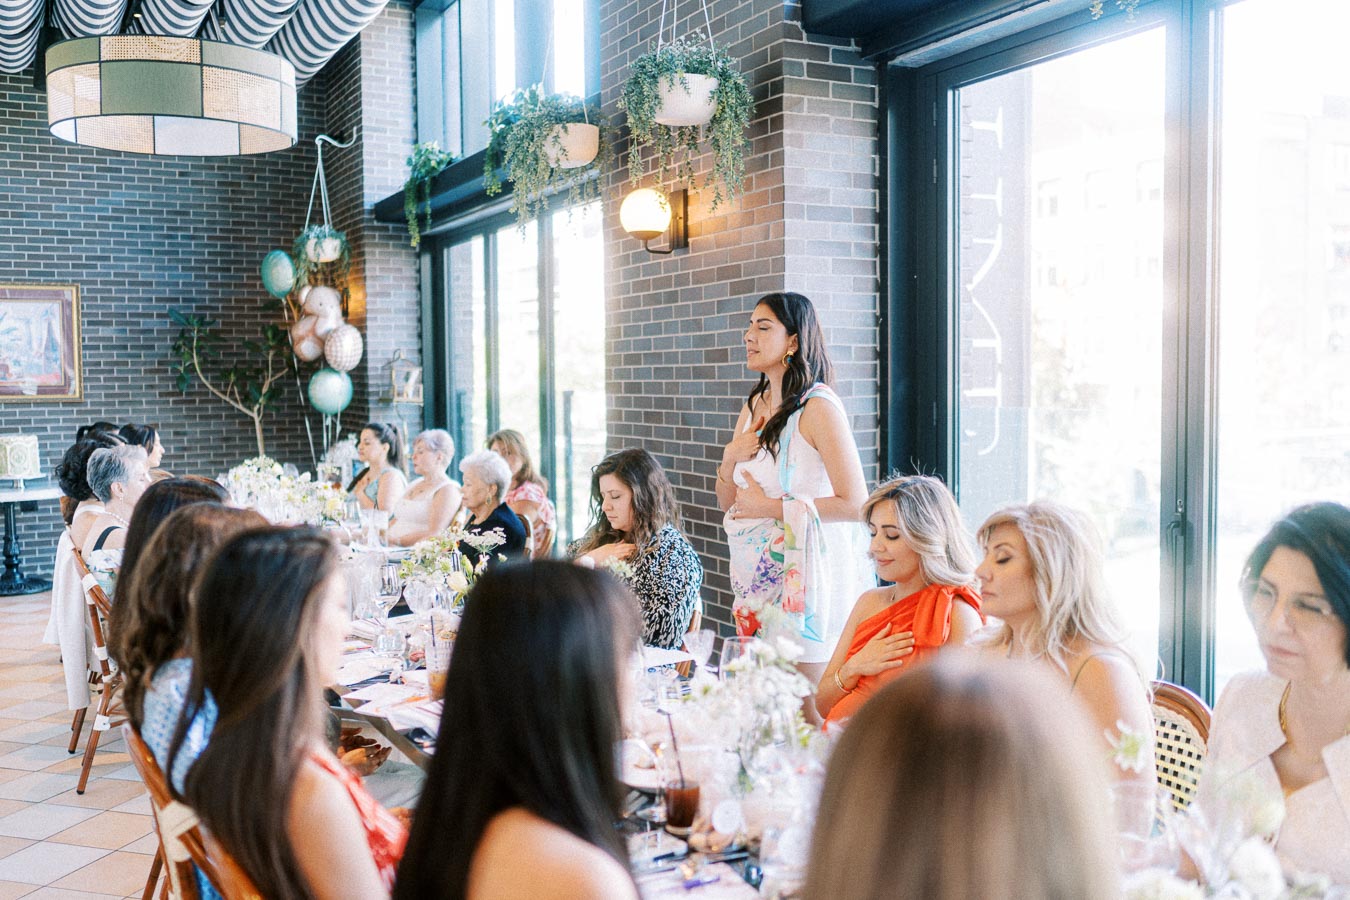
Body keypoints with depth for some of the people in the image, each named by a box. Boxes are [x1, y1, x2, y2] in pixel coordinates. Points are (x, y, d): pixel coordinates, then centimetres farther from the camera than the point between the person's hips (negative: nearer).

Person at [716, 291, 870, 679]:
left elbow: (855, 504, -20)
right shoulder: (754, 405, 10)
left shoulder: (818, 406, -14)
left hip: (805, 571, -7)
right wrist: (730, 457, -5)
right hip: (758, 571, 7)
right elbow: (726, 502, 15)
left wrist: (770, 507, -16)